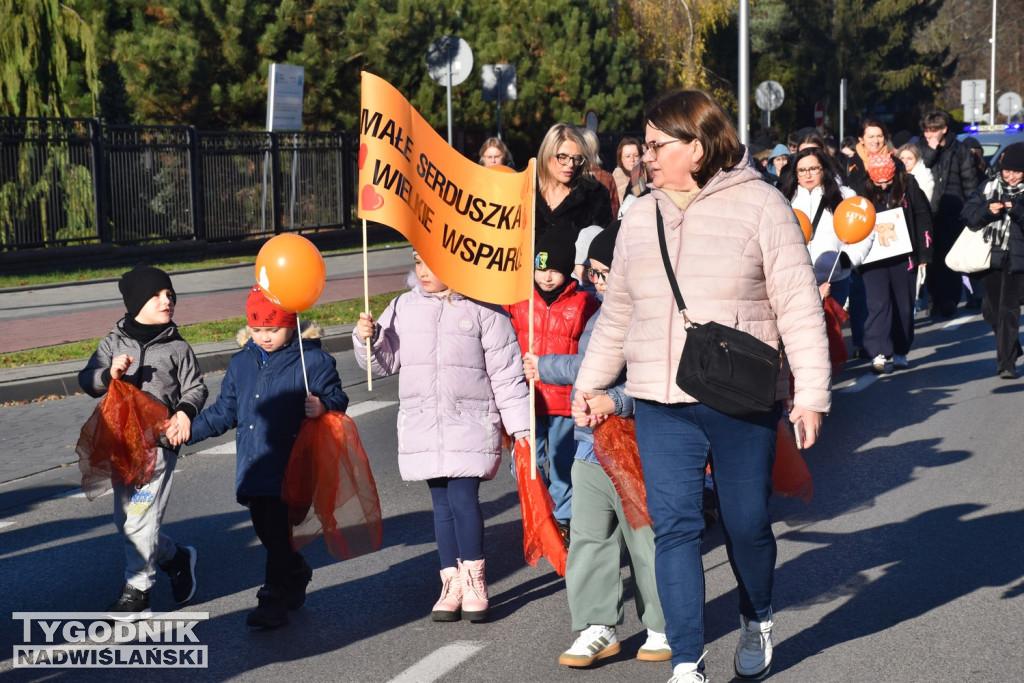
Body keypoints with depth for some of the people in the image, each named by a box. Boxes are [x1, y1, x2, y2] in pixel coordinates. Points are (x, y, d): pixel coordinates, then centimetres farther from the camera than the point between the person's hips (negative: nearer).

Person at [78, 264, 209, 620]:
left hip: (160, 442, -4)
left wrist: (186, 411, -14)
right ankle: (176, 557, 33)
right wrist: (110, 373, -13)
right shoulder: (113, 342, 7)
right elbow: (86, 381, 7)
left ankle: (137, 591, 6)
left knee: (141, 519, -7)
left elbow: (195, 388, 6)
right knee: (125, 519, 11)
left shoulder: (178, 348, 2)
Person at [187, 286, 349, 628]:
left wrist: (323, 406, -24)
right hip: (253, 470, 6)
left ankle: (274, 599, -1)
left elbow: (337, 397, -1)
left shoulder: (312, 359, -4)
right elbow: (224, 411, 21)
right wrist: (189, 430, 13)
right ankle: (297, 576, 33)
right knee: (267, 532, 12)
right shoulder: (241, 363, 13)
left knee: (280, 535, -7)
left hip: (290, 469, -6)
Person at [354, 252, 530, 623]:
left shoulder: (482, 309, -3)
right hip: (421, 426, 4)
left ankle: (474, 581, 3)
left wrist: (521, 426, -2)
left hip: (470, 423, -4)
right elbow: (384, 361, 12)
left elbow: (506, 373, -1)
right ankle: (452, 583, 16)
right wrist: (367, 339, -9)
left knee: (463, 499, -12)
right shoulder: (403, 307, 8)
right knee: (442, 504, 7)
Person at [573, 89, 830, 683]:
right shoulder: (640, 218, 13)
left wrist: (812, 393, -10)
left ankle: (757, 619, 37)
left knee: (747, 523, 7)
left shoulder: (760, 205, -3)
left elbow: (800, 307, -5)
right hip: (661, 405, 4)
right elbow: (617, 314, 23)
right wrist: (590, 384, 22)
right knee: (674, 527, -3)